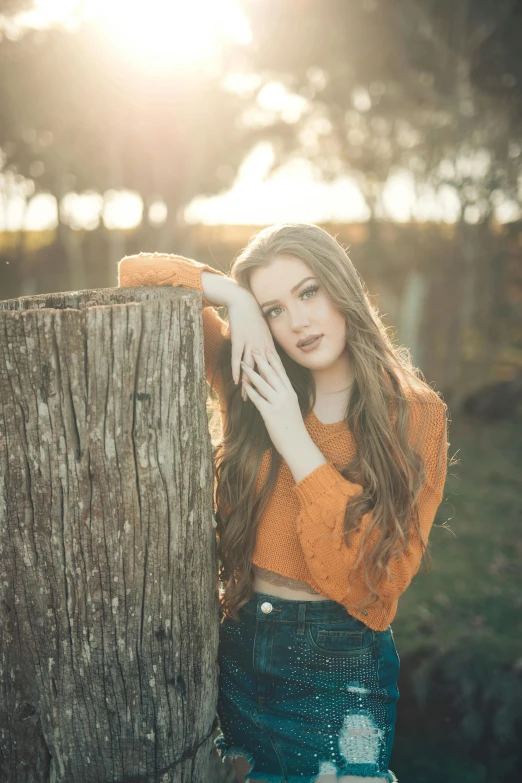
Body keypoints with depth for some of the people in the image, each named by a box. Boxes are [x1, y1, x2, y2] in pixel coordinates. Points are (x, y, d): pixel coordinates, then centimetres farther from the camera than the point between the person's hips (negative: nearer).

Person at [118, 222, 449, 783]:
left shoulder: (416, 415, -11)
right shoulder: (253, 380, -5)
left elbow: (383, 575, -20)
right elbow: (136, 273, -4)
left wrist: (295, 442, -23)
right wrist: (234, 296, -19)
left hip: (342, 669, -2)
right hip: (238, 647, 3)